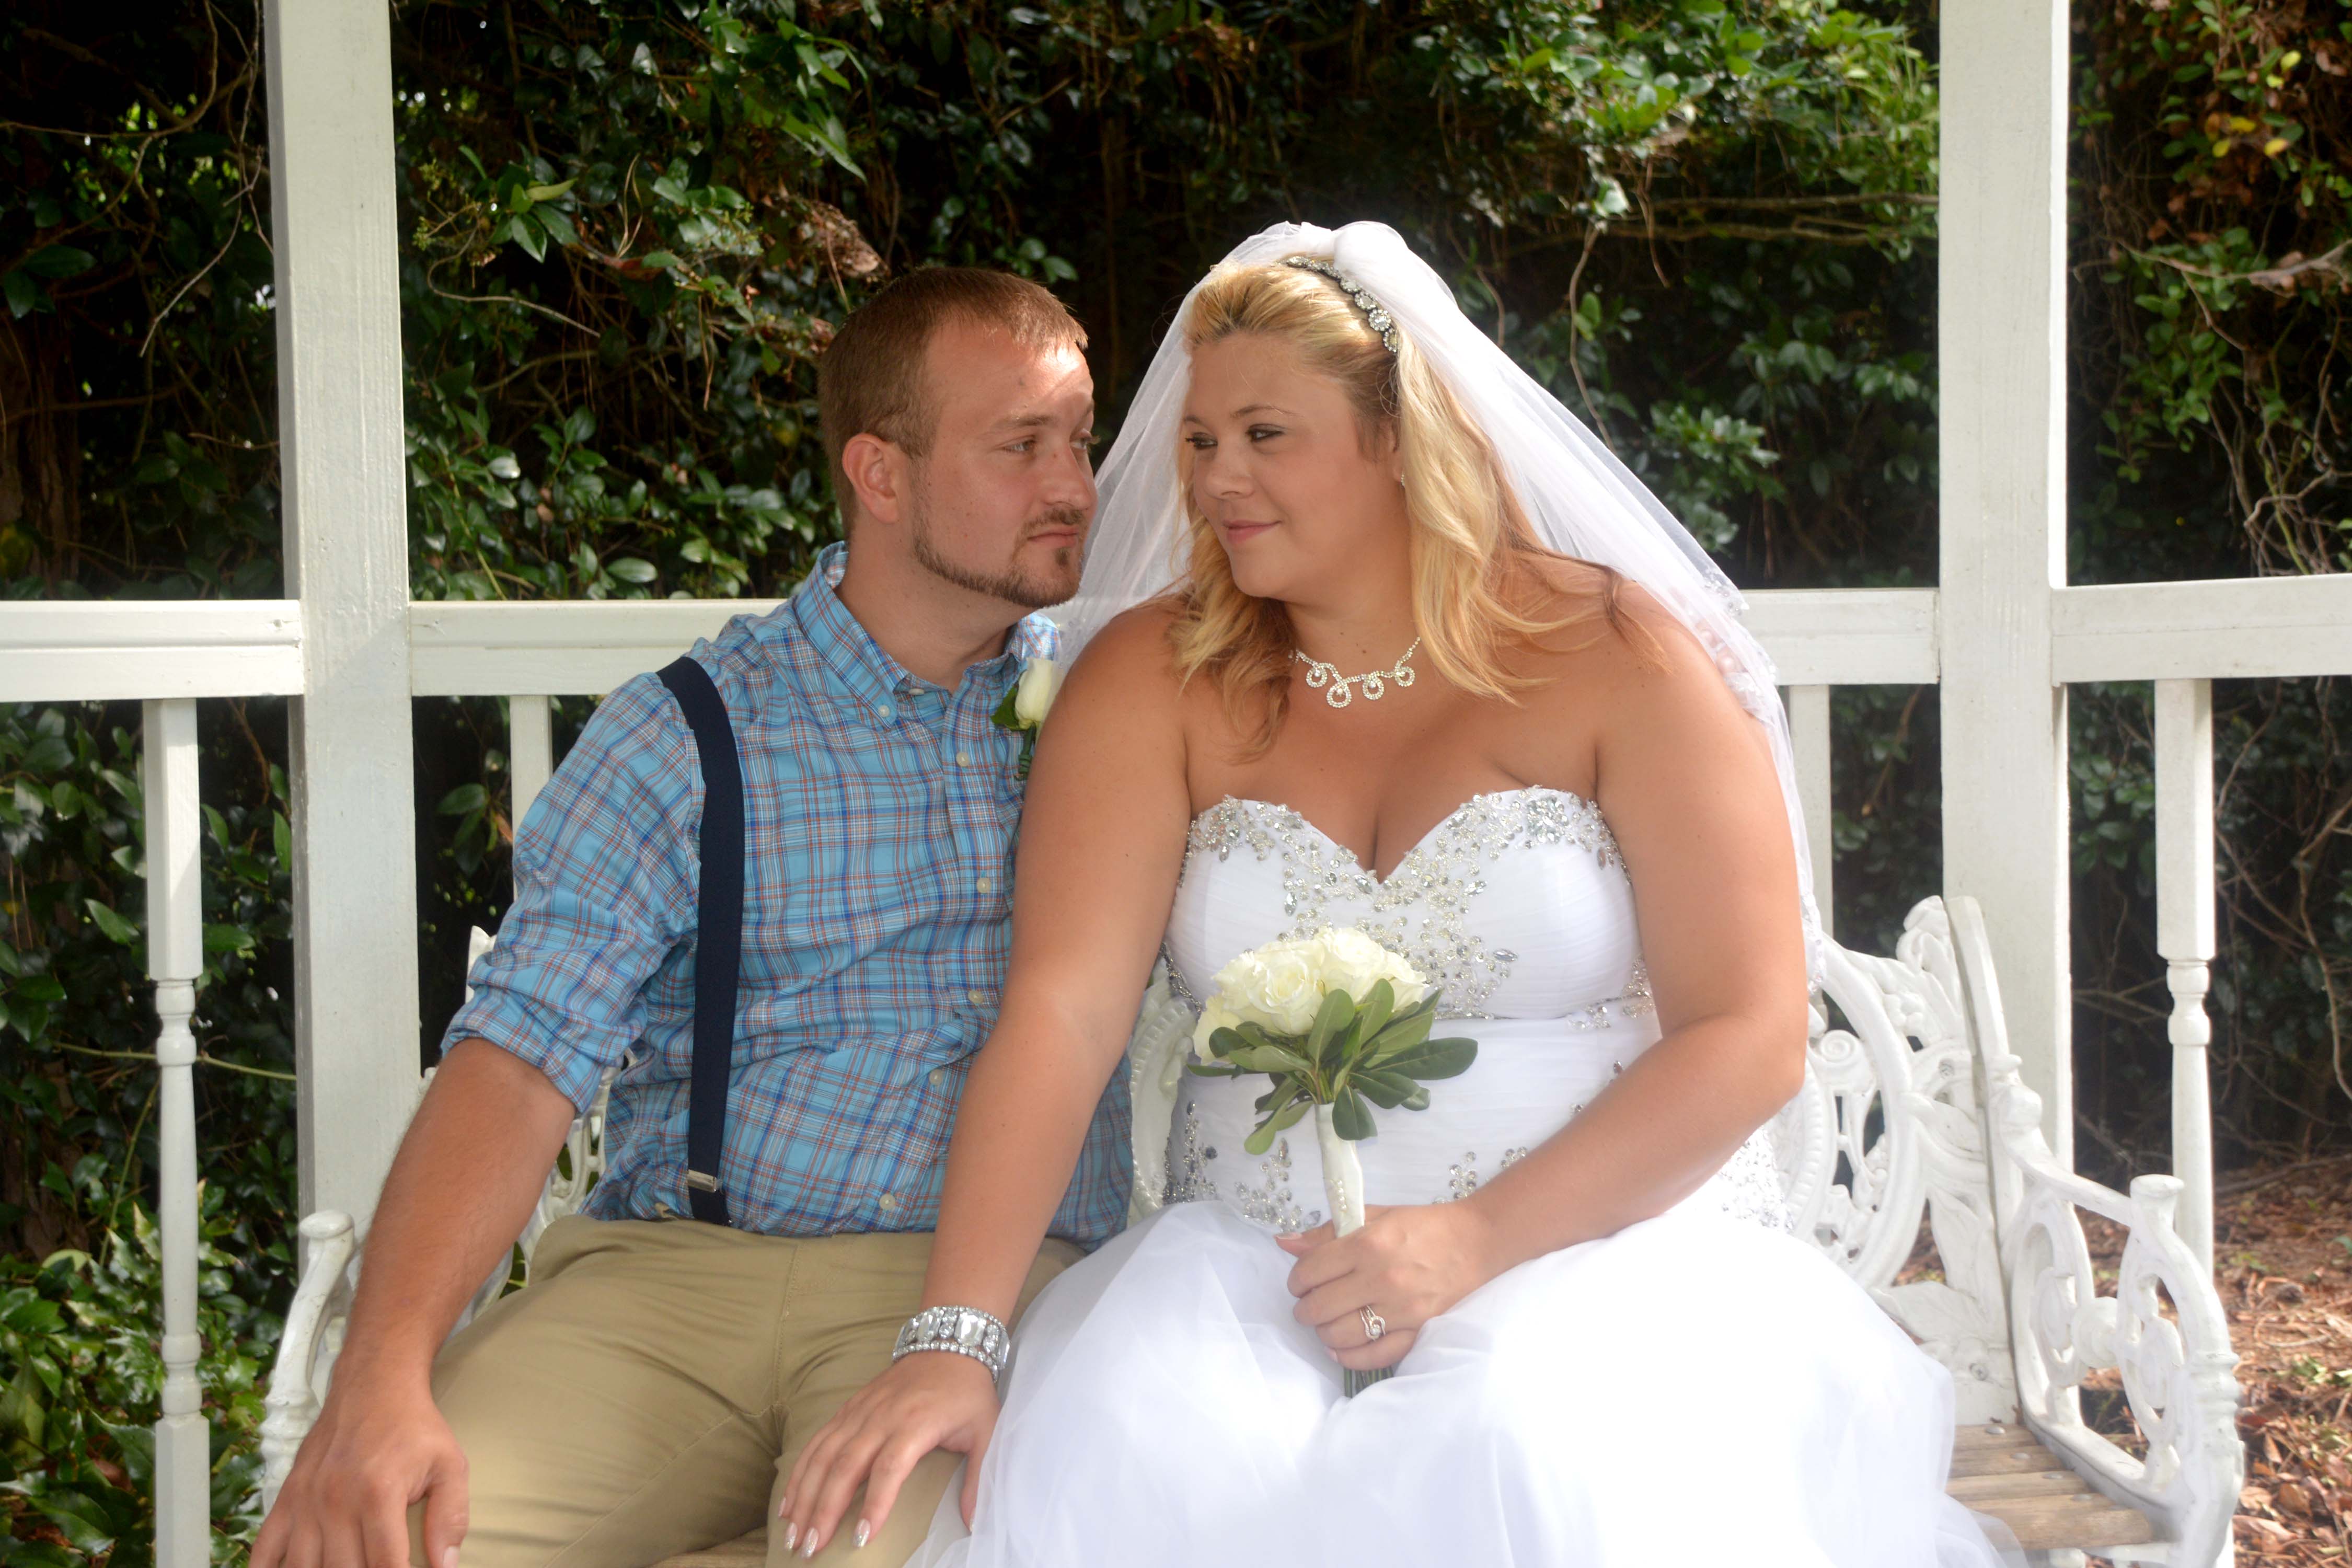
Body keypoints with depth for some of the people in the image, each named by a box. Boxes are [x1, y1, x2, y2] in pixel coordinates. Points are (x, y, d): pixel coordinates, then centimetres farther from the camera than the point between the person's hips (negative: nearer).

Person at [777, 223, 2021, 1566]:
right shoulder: (1153, 680, 5)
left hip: (1608, 1244, -2)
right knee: (1094, 1457, -28)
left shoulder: (1614, 657, -1)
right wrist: (954, 1339, -21)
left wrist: (1476, 1239, -17)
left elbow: (1751, 1038, -6)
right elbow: (1062, 1013, -8)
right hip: (1252, 1259, 2)